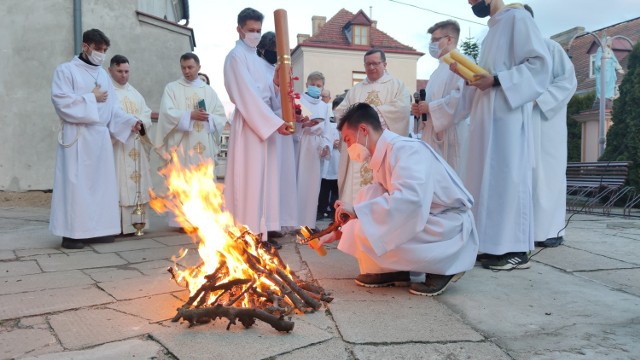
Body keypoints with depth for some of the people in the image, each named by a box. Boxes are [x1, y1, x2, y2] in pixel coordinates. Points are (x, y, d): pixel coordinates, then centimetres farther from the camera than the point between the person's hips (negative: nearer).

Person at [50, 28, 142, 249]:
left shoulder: (103, 74, 17)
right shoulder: (66, 70, 2)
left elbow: (112, 107, 12)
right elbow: (62, 101, -12)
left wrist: (130, 121, -3)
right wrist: (92, 98, -7)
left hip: (101, 136, 6)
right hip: (77, 137, -6)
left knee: (102, 183, 5)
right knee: (76, 184, -6)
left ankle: (97, 229, 12)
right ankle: (72, 233, -1)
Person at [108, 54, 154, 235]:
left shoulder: (134, 93, 22)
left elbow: (147, 112, 13)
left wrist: (141, 122, -8)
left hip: (135, 145, 6)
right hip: (116, 146, -6)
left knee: (136, 183, 5)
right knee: (118, 184, -10)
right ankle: (117, 225, -8)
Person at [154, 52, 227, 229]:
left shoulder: (209, 91, 17)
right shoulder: (172, 88, 9)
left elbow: (221, 117, 9)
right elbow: (167, 113, -6)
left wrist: (208, 118, -10)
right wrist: (190, 115, -16)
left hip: (204, 146, 3)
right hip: (182, 145, -3)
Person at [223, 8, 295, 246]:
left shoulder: (257, 60, 20)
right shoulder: (236, 56, -4)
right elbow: (248, 96, -15)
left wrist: (276, 82, -5)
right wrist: (275, 122, -19)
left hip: (264, 123, 8)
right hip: (249, 125, -8)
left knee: (265, 179, 7)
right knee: (249, 179, -8)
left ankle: (260, 231, 13)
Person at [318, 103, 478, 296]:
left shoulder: (405, 149, -21)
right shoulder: (384, 155, 8)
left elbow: (409, 198, -37)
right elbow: (370, 201, 19)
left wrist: (356, 210, -29)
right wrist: (338, 232, 17)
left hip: (450, 227, -9)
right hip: (424, 220, 9)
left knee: (370, 232, -24)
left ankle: (442, 267, -7)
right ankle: (395, 270, 6)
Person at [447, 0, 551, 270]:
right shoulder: (492, 30, 23)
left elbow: (540, 62, -11)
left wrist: (496, 80, -18)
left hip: (508, 114, -9)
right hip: (487, 117, 9)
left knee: (507, 176, -9)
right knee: (489, 178, 5)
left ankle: (517, 250, -4)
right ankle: (497, 245, 10)